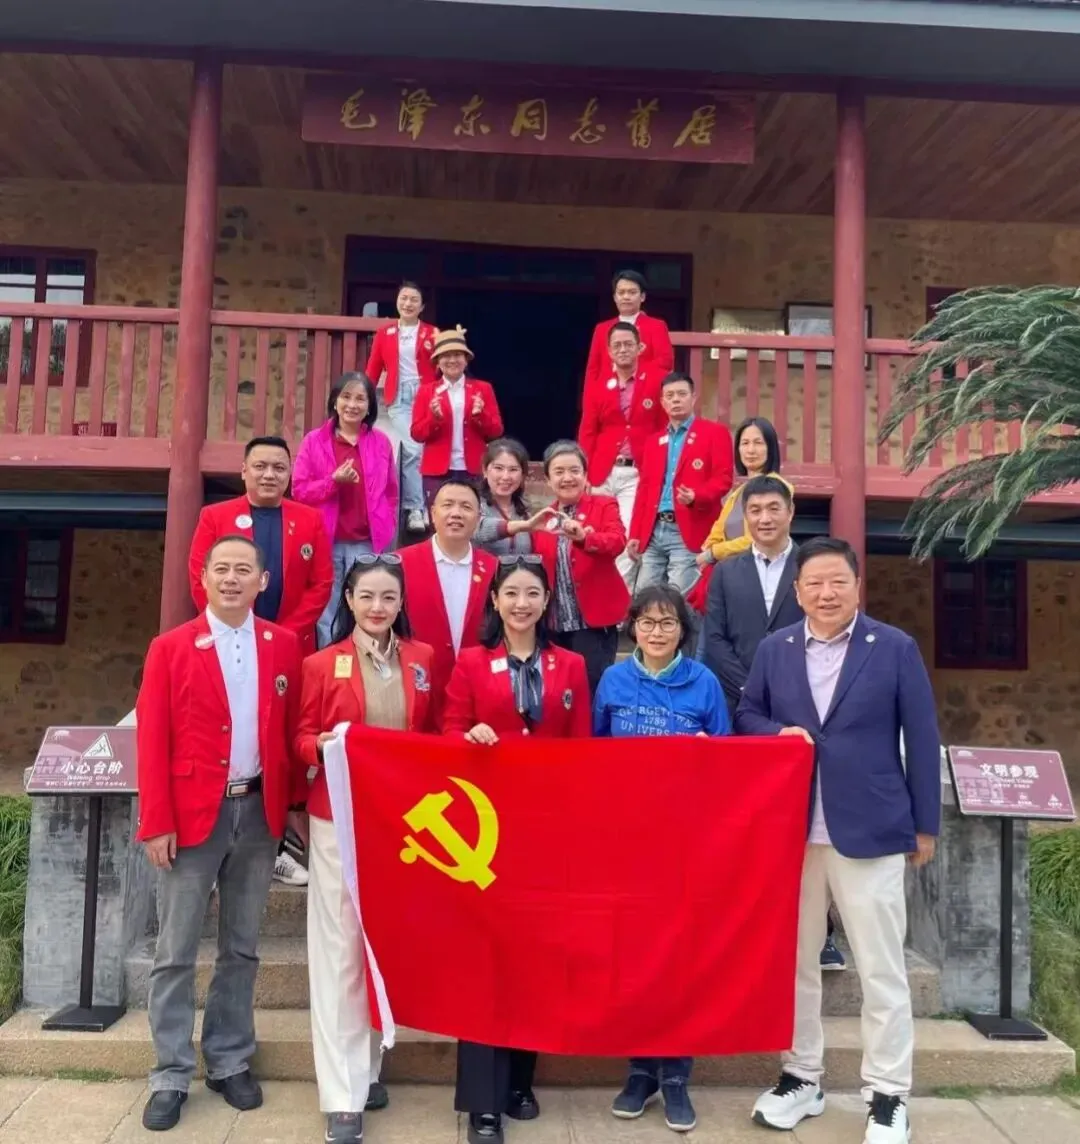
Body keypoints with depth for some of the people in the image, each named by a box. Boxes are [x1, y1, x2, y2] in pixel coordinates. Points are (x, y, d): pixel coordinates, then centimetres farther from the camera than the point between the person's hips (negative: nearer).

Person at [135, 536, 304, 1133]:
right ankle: (171, 1075, 19)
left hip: (259, 811, 2)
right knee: (175, 952, 6)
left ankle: (230, 1063, 27)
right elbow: (152, 741, -6)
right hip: (191, 814, -2)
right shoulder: (170, 647, -3)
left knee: (242, 948, 13)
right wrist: (156, 823, -11)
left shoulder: (284, 645, 4)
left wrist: (296, 802, 3)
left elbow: (292, 731, 7)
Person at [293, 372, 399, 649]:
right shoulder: (314, 440, 2)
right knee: (326, 615, 6)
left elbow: (391, 493, 11)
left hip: (367, 544, 0)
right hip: (326, 542, 0)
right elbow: (300, 491, 0)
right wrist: (333, 480, -15)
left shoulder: (381, 442, 6)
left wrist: (386, 531, 3)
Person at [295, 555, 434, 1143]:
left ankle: (369, 1067, 30)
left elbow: (433, 735, 11)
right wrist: (327, 744, -18)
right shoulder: (322, 664, -2)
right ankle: (342, 1094, 8)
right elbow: (301, 739, 1)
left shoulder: (423, 660, 4)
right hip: (338, 817, -2)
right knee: (339, 949, 1)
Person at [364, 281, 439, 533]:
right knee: (411, 450, -11)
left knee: (421, 450, -3)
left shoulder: (432, 334, 7)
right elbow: (373, 369, 10)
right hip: (398, 398, 0)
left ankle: (415, 505, 10)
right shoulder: (384, 333, 10)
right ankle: (415, 509, -3)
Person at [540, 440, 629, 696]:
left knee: (592, 690, -4)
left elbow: (617, 542, -20)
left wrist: (584, 536, -39)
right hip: (554, 623, 4)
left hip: (594, 619, -4)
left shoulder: (604, 505, 0)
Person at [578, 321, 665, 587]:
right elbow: (587, 435, 7)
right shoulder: (597, 388, 10)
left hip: (638, 473, -2)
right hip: (602, 473, 3)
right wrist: (584, 475, -4)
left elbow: (665, 428, 4)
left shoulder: (656, 383, 3)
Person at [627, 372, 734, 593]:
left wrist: (696, 496, -25)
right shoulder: (653, 441, 19)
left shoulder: (715, 433, 4)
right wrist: (635, 534, 8)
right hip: (653, 533, 6)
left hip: (689, 533, -5)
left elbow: (722, 478, -5)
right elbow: (644, 489, 16)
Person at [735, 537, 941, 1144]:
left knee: (882, 968, 5)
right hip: (790, 831, 3)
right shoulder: (774, 649, 5)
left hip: (870, 831, -3)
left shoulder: (896, 648, -3)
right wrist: (777, 733, -10)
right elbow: (746, 714, 12)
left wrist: (926, 825, -1)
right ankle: (801, 1077, 29)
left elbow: (922, 740, -2)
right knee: (794, 961, 14)